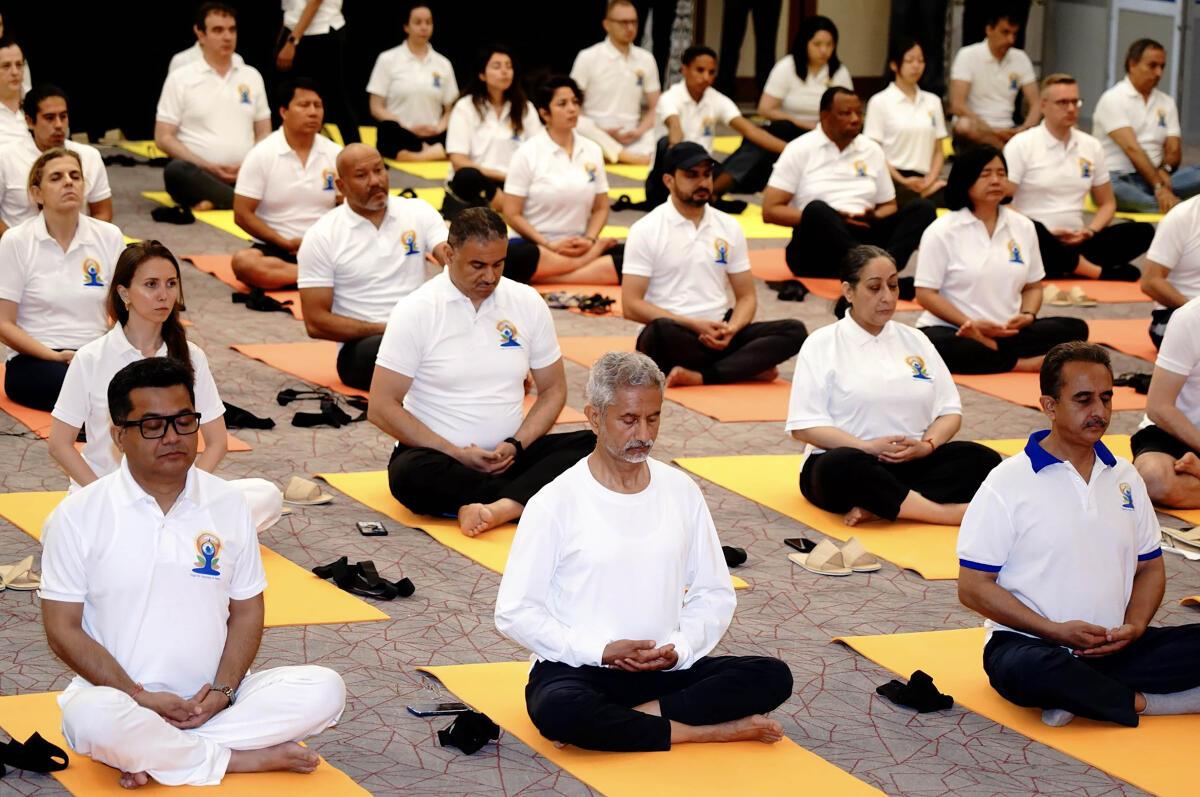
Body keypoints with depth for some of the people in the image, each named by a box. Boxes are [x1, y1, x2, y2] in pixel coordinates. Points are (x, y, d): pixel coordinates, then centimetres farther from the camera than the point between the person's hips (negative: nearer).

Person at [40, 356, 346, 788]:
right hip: (125, 699, -4)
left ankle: (154, 756, -20)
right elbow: (63, 628, -5)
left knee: (324, 689, -19)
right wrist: (142, 698, -15)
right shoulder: (78, 516, -5)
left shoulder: (228, 505, 5)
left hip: (210, 700, 4)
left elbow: (246, 611, 10)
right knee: (91, 717, -39)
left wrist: (222, 691, -8)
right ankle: (243, 758, -18)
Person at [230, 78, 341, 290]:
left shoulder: (335, 154, 4)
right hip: (276, 248, -2)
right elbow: (243, 214, -5)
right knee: (244, 262, -36)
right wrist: (286, 244, -14)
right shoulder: (261, 155, -4)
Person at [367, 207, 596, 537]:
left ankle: (501, 506, -40)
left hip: (509, 454, 3)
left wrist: (516, 445, -9)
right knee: (410, 474, -36)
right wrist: (458, 454, -15)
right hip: (439, 456, -3)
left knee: (590, 445, -21)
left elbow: (553, 390, 10)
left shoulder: (528, 303, 3)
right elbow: (381, 408, -9)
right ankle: (525, 501, -26)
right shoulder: (415, 310, -7)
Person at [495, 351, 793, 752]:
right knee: (559, 711, -39)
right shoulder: (554, 503, -7)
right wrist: (602, 651, -15)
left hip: (664, 671, 4)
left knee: (772, 676, -19)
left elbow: (714, 593, 12)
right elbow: (515, 612, -7)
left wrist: (679, 648, -8)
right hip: (577, 668, -4)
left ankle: (638, 716, -19)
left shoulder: (681, 491, 6)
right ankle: (708, 731, -23)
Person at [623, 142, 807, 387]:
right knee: (661, 332, -40)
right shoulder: (646, 230, -2)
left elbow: (746, 297, 12)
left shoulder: (729, 227, 11)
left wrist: (731, 329, -11)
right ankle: (749, 366, -21)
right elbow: (631, 305, -8)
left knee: (794, 330, -18)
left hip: (720, 332, 4)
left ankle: (700, 377, -29)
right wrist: (695, 325, -17)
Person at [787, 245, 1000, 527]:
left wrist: (926, 445, -10)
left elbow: (949, 411, 12)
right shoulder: (822, 345, 2)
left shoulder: (914, 340, 16)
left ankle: (878, 507, -32)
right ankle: (950, 513, -37)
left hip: (913, 462, 4)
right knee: (842, 467, -40)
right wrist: (869, 447, -19)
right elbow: (804, 427, -6)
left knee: (984, 460, -22)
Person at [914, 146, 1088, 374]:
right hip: (951, 330, -5)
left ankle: (987, 346, -26)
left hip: (1008, 331, 5)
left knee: (1075, 329, -18)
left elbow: (1033, 286, 17)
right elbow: (926, 294, -6)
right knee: (938, 346, -40)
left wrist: (1027, 315, -6)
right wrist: (972, 324, -17)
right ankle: (1024, 363, -27)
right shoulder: (941, 232, -3)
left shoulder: (1023, 227, 11)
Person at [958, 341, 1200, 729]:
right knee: (1029, 669, -40)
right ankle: (1143, 701, -20)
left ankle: (1085, 698, -21)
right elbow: (973, 587, -7)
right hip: (1030, 643, -5)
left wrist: (1134, 627, -4)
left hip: (1111, 649, 5)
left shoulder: (1124, 477, 11)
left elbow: (1150, 567, 17)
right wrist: (1056, 631, -16)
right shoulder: (1008, 483, -5)